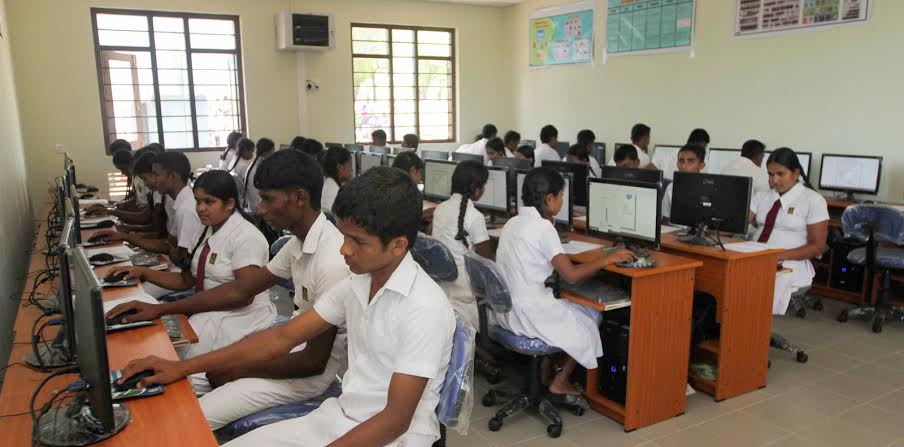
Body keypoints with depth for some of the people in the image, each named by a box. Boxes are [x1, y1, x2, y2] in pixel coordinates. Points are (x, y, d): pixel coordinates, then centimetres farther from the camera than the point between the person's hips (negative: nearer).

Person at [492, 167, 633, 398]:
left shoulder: (512, 222, 7)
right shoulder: (543, 227, -17)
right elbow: (572, 275, -20)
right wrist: (608, 258, -10)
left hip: (504, 310, 8)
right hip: (527, 315, -8)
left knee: (570, 307, 29)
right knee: (592, 317, 14)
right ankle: (559, 382, 20)